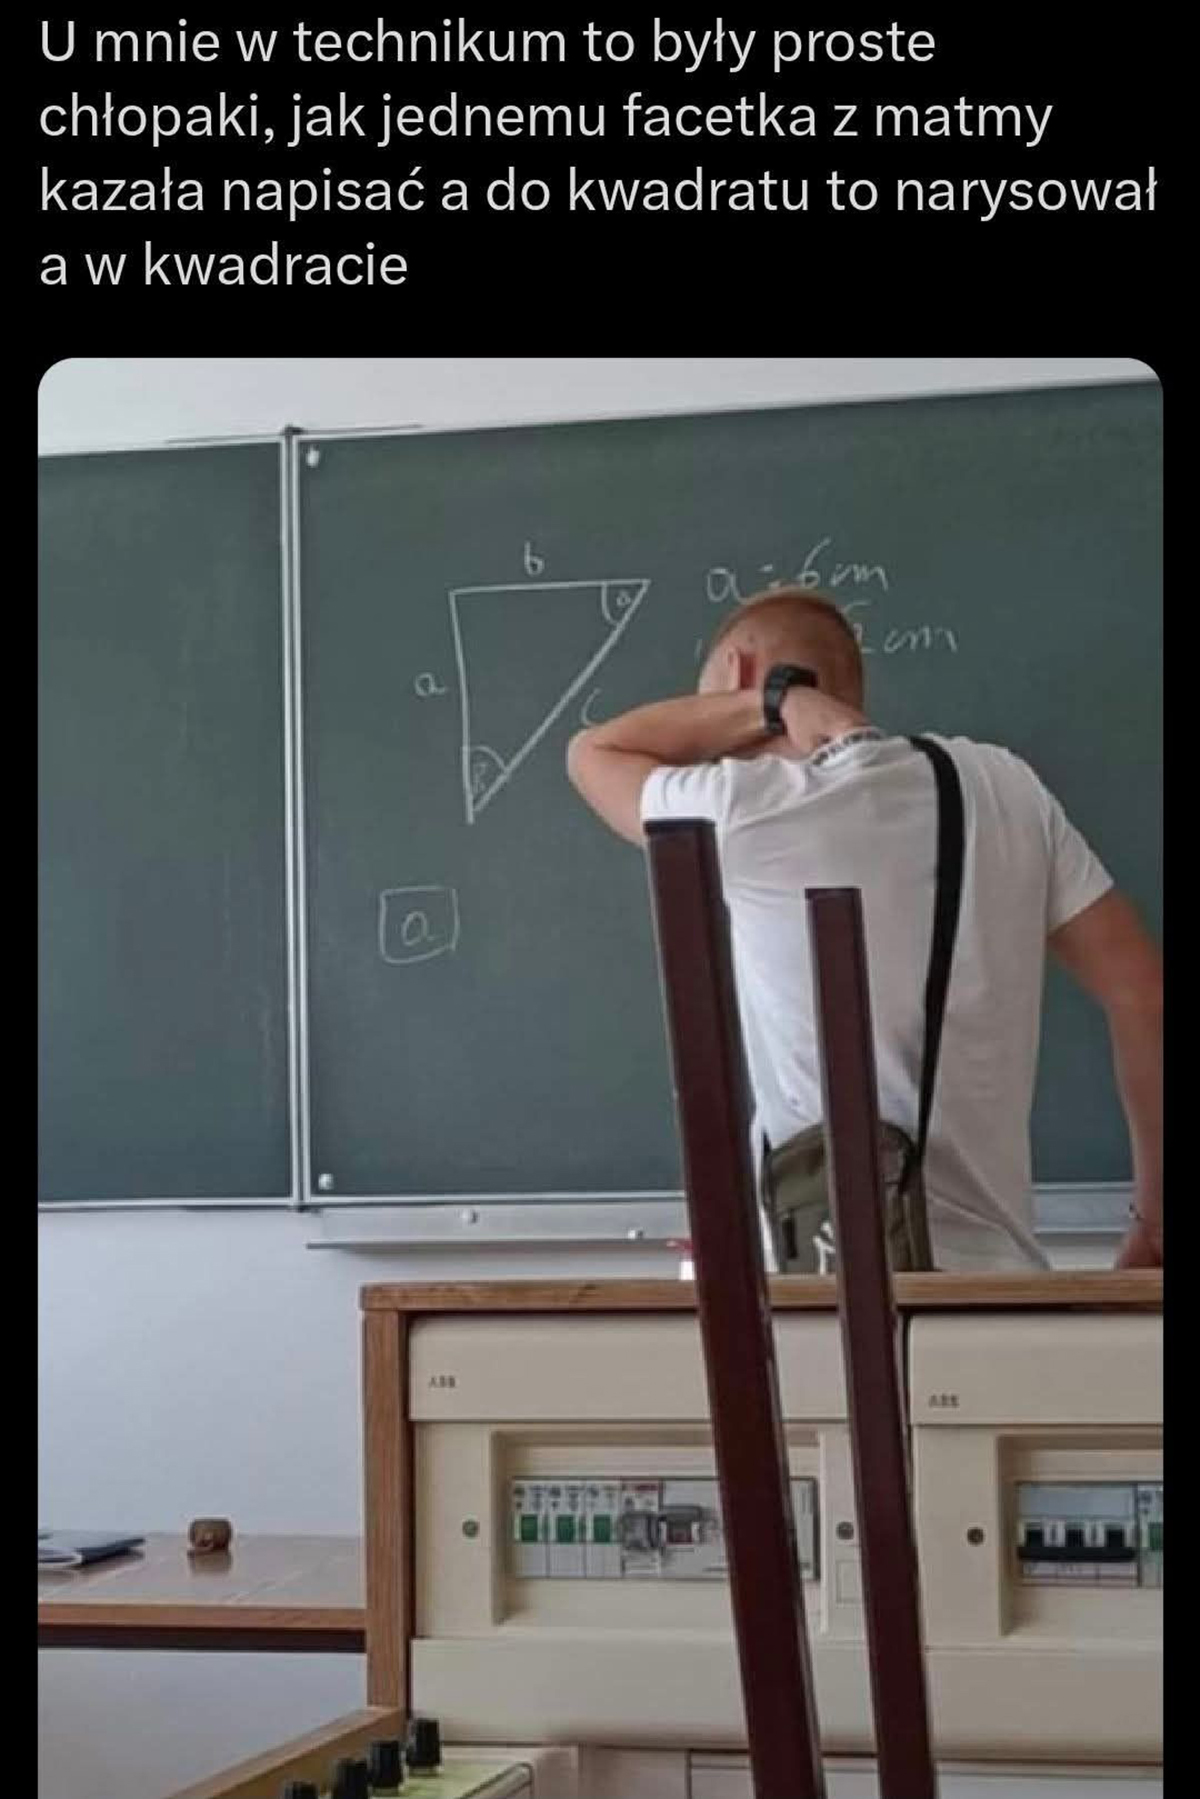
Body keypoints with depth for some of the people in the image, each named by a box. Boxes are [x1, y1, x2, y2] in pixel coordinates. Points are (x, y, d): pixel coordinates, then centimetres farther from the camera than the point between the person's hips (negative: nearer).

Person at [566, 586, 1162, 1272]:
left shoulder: (740, 815, -5)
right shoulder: (1001, 786, 7)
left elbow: (589, 751, 16)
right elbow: (1143, 996, 7)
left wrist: (770, 701, 7)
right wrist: (1154, 1216, 15)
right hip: (994, 1270, 5)